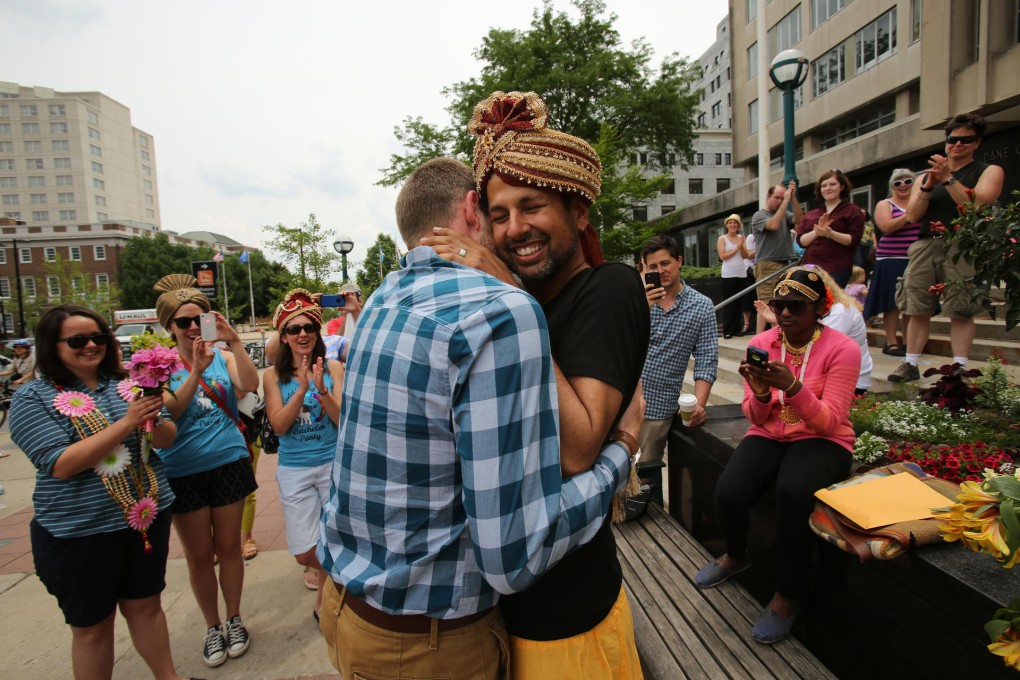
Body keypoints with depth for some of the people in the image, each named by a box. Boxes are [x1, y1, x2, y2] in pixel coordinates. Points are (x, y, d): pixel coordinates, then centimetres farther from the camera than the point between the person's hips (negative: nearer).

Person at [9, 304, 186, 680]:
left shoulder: (126, 382, 1)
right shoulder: (33, 398, -9)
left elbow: (168, 437, 1)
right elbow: (61, 465, -20)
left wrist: (153, 421, -22)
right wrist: (127, 422, -27)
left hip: (148, 515, 3)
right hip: (80, 532, -3)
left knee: (146, 605, 19)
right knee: (93, 625, 15)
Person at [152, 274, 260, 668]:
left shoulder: (223, 357, -2)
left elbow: (249, 385, -19)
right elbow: (168, 411, -16)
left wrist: (234, 342, -28)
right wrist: (195, 371, -29)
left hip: (228, 462, 0)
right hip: (183, 471, 0)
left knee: (228, 546, 13)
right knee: (198, 554, 12)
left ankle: (234, 619, 32)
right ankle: (212, 626, 31)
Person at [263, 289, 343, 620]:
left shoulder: (333, 367, -4)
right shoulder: (274, 375, -1)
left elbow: (343, 420, -8)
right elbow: (279, 425, -9)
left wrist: (322, 391, -24)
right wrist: (302, 389, -21)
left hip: (333, 463, -1)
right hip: (293, 469, 1)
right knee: (304, 553, 3)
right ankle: (324, 572, 38)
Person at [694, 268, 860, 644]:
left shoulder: (842, 349, -10)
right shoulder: (761, 343, -1)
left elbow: (829, 421, -15)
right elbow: (756, 418, 0)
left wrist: (793, 387, -32)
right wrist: (760, 392, -23)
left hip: (821, 441, -3)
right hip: (769, 436, 3)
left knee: (792, 493, -35)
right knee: (728, 493, -24)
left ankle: (787, 596, -8)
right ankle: (736, 555, 15)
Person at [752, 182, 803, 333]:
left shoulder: (784, 214, 17)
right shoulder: (759, 215, 1)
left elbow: (799, 220, -3)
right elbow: (774, 225, -19)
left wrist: (793, 198, -8)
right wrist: (786, 201, -14)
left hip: (786, 265, 6)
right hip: (767, 266, -6)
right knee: (766, 306, -12)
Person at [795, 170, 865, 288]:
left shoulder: (853, 211, 8)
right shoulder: (810, 215, 20)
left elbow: (853, 240, -4)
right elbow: (801, 241, 8)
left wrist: (831, 233, -20)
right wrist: (816, 232, -11)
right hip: (809, 268, 4)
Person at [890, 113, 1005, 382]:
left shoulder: (988, 172, 11)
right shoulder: (927, 175, 20)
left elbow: (977, 206, -8)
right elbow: (913, 216, 9)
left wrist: (949, 179, -11)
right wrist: (928, 185, -4)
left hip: (961, 247, -3)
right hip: (925, 246, 3)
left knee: (960, 312, -8)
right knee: (918, 310, 1)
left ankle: (959, 368, -6)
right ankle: (910, 364, 6)